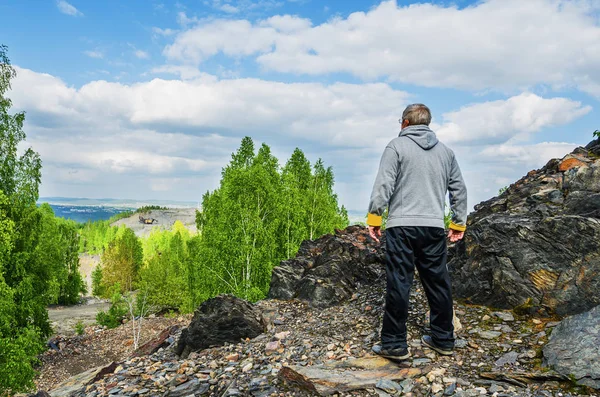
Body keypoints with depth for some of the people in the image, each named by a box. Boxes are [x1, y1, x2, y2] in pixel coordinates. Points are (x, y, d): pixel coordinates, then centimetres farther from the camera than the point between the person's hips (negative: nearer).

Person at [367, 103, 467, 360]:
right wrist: (458, 223, 24)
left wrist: (374, 217, -4)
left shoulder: (397, 146, 1)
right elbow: (459, 189, 19)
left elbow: (383, 184, -8)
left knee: (399, 283, -3)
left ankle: (394, 344, 0)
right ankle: (443, 339, 21)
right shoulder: (445, 151, 17)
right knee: (438, 282, 12)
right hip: (434, 227, 5)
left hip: (402, 226, -5)